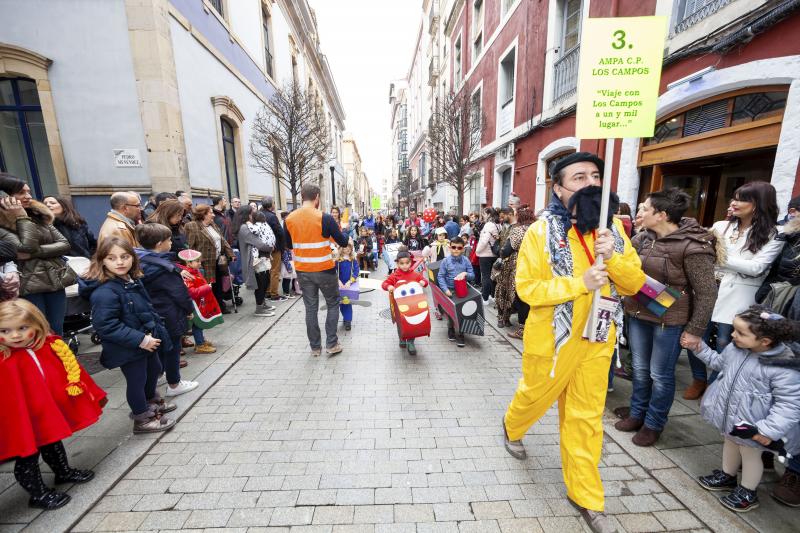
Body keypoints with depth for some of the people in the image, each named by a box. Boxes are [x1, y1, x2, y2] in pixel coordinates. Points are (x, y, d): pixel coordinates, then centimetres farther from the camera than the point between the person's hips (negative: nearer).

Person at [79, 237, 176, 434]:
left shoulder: (133, 280, 1)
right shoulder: (104, 292, -26)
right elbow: (106, 326, -28)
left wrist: (157, 328, 7)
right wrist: (141, 340, -27)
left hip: (147, 340, 9)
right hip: (128, 349, -9)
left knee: (154, 369, 25)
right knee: (137, 380, 8)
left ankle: (151, 402, 50)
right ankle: (143, 419, 30)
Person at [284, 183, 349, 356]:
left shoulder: (289, 219, 0)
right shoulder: (324, 217, -14)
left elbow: (289, 245, 14)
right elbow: (343, 242, -6)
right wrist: (341, 232, 14)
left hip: (302, 271, 4)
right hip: (324, 270, -4)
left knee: (310, 308, 12)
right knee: (333, 304, 14)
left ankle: (315, 347, 21)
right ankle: (332, 344, 14)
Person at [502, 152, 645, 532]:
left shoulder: (612, 228, 2)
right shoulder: (542, 231, -15)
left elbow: (635, 282, 2)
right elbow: (527, 287, -18)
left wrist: (613, 258, -17)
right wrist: (581, 282, -27)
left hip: (597, 338, 4)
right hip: (551, 338, -4)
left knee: (586, 417, 15)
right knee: (536, 396, 19)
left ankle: (585, 496, 35)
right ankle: (512, 426, 54)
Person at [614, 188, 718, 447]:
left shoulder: (692, 247, -18)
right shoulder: (645, 237, 0)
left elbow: (707, 292, -13)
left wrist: (695, 330, -11)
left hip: (669, 320, -6)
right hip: (638, 314, 6)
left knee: (660, 374, 10)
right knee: (640, 368, 18)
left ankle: (653, 424, 30)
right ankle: (637, 414, 36)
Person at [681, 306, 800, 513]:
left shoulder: (783, 368, -29)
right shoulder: (734, 348, -11)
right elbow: (719, 362, 11)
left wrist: (770, 430, -27)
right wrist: (699, 348, 6)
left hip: (751, 425, -6)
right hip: (728, 414, 6)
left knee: (750, 455, 17)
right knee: (730, 443, 26)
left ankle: (747, 493, 41)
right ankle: (727, 477, 50)